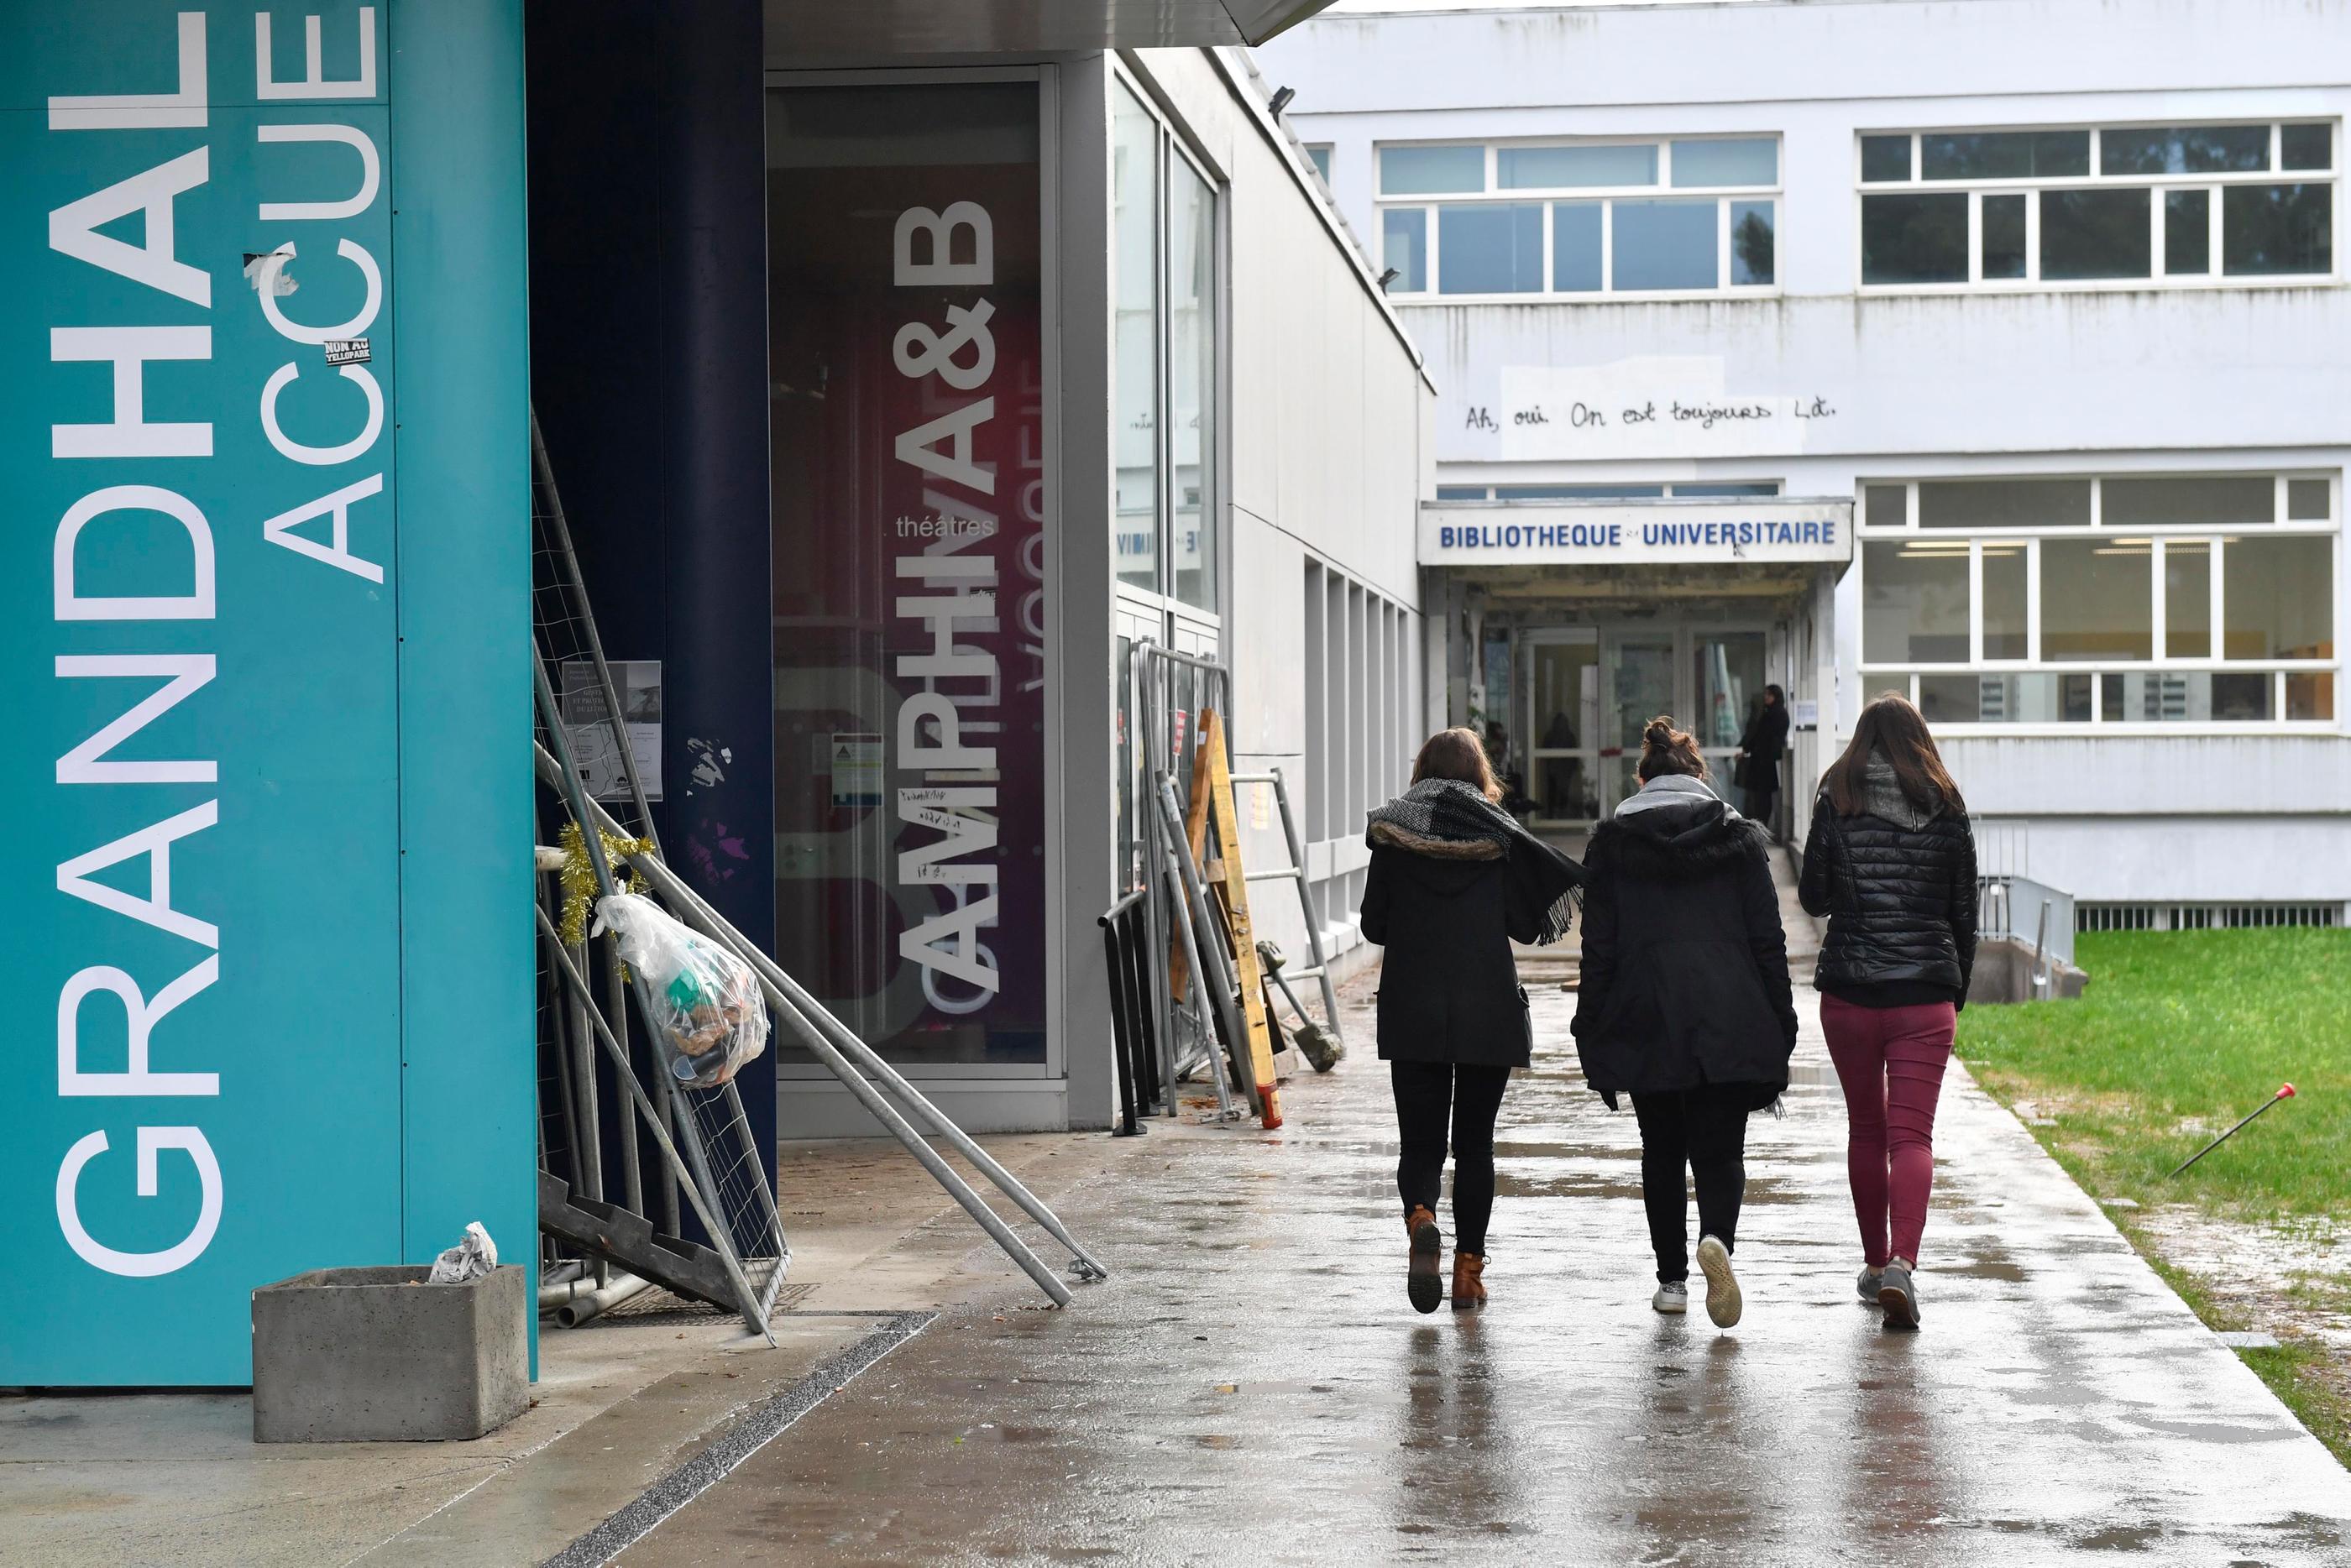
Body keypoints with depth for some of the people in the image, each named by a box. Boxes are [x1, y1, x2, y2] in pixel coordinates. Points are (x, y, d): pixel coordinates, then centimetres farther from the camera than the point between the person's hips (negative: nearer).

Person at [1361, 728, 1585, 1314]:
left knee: (1420, 1142, 6)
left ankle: (1420, 1216, -23)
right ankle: (1469, 1266, 8)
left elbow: (1373, 925, 3)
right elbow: (1527, 924, -2)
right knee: (1475, 1143, 10)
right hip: (1489, 1013, 0)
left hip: (1412, 1012, 0)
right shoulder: (1498, 833, -2)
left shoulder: (1391, 831, 0)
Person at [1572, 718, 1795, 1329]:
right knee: (1720, 1152, 2)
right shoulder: (1739, 836, 4)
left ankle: (1673, 1279, 16)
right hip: (1727, 1025, 0)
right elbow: (1768, 939, 3)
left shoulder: (1612, 841, 3)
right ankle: (1716, 1238, -26)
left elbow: (1599, 947, 2)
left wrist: (1593, 1032, 6)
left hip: (1644, 1025, 0)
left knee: (1662, 1153, 14)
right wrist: (1780, 1025, 8)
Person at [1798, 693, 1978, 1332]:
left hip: (1849, 991, 0)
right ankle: (1902, 1263, -25)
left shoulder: (1837, 804, -1)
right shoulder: (1946, 810, 3)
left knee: (1866, 1129, 16)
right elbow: (1964, 913, 7)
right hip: (1926, 992, 0)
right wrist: (1957, 992, 17)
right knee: (1912, 1135, -5)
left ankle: (1876, 1263, 26)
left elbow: (1812, 897, 3)